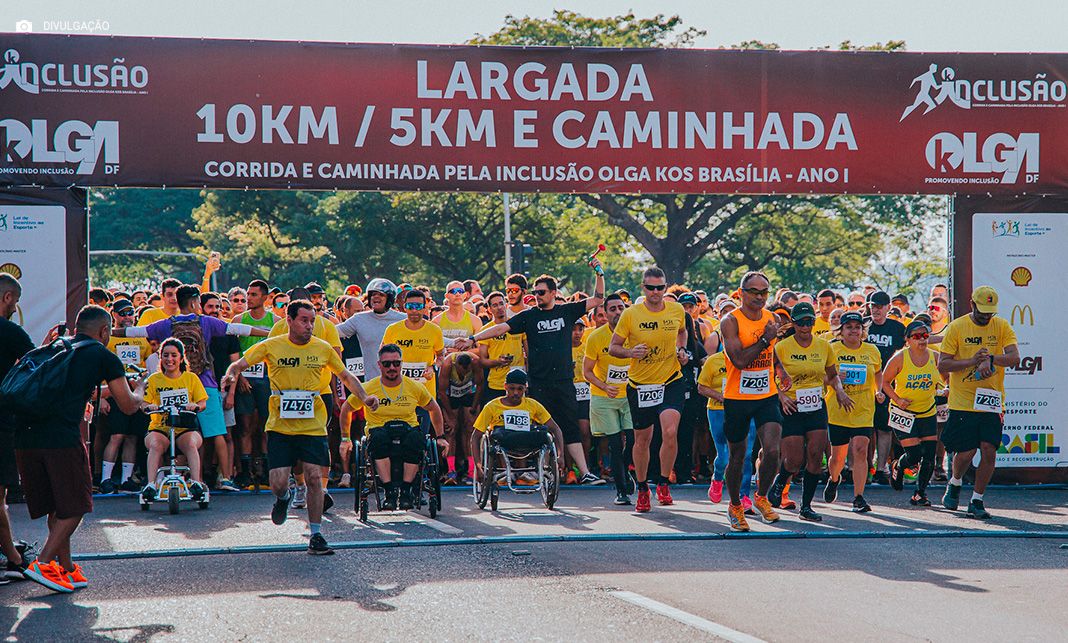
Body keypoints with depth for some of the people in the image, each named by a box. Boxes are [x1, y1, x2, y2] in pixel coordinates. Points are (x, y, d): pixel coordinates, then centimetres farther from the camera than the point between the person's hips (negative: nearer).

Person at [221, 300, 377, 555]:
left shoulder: (323, 349, 3)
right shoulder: (271, 346, -2)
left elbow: (346, 376, 14)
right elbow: (240, 364, 2)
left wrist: (364, 397, -1)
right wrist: (231, 375, -21)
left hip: (313, 426, 1)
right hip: (279, 426, -1)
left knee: (314, 477, -9)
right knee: (278, 483, -7)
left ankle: (316, 535, 4)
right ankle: (284, 498, 32)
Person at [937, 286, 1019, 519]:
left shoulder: (1002, 327, 4)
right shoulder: (956, 327, -2)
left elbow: (1014, 358, -7)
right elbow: (942, 365, -6)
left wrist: (990, 358, -25)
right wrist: (972, 361, -19)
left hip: (992, 402, 2)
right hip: (963, 402, -2)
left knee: (989, 452, -6)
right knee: (966, 453, -3)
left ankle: (977, 501, 8)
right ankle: (955, 484, 29)